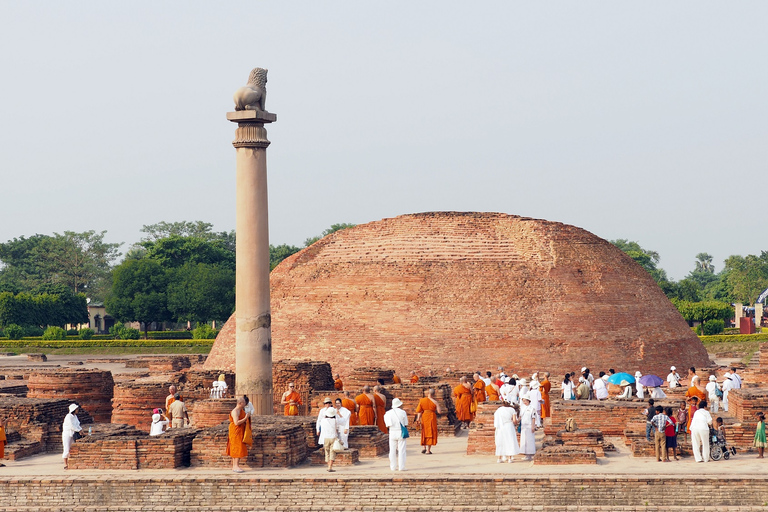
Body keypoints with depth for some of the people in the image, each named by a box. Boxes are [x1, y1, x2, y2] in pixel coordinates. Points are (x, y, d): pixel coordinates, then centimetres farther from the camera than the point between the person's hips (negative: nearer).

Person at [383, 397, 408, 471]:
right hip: (401, 432, -2)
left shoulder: (388, 413, 2)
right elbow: (406, 424, 0)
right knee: (401, 450, 1)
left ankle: (393, 467, 9)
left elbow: (388, 425, -2)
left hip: (392, 432, 2)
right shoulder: (403, 412, -2)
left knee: (392, 450, 8)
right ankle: (401, 467, 0)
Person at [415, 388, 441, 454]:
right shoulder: (435, 402, -7)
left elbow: (419, 411, -4)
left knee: (424, 433, 19)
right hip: (431, 417, -2)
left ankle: (423, 447, 6)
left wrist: (418, 418, -1)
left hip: (423, 417, 2)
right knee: (430, 433, 6)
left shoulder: (422, 400, -2)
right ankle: (428, 450, 3)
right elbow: (439, 411, -8)